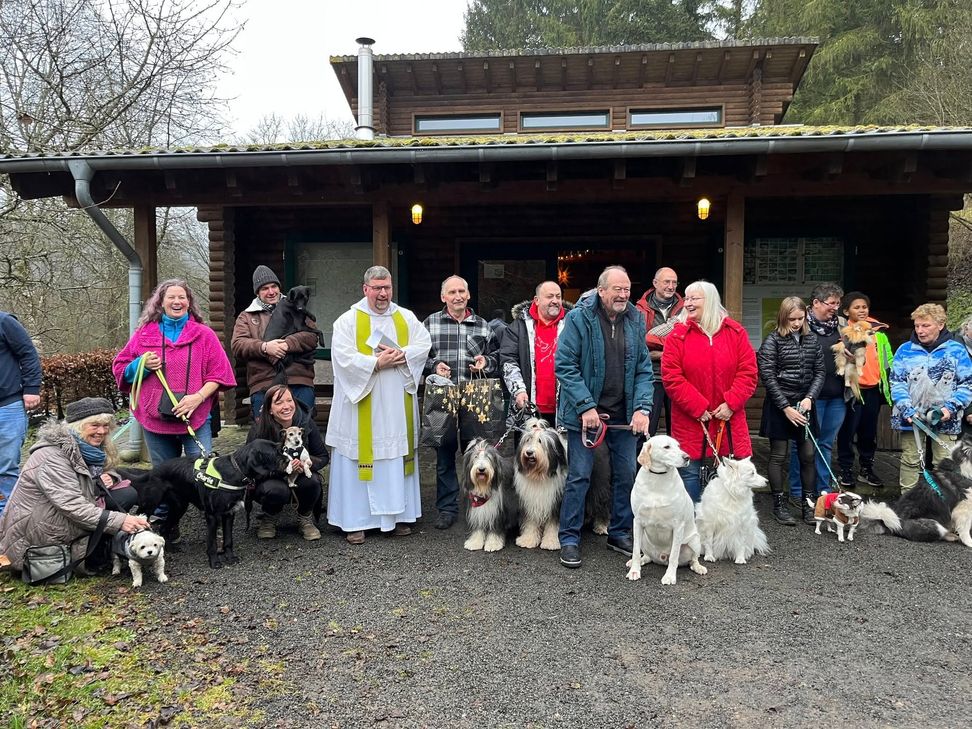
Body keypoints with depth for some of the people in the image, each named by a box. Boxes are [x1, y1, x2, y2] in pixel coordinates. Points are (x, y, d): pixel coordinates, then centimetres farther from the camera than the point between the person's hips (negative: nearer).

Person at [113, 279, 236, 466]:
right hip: (155, 420, 2)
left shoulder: (204, 334, 6)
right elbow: (120, 369, 13)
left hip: (196, 418, -2)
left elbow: (218, 374, 2)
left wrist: (198, 397, -13)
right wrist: (142, 365, -8)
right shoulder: (144, 333, 11)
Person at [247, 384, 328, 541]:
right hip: (268, 480, -2)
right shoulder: (259, 430, -20)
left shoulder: (306, 422, -13)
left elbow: (323, 457, -6)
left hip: (299, 479, 2)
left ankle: (305, 519, 1)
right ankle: (268, 520, 2)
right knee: (277, 490, -35)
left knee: (311, 481, -31)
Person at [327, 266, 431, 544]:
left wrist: (402, 354, -13)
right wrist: (376, 363, -17)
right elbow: (343, 357, -11)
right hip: (361, 402, -3)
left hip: (398, 404, 3)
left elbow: (424, 344, 3)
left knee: (398, 456, 7)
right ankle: (355, 520, 7)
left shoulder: (406, 318, 10)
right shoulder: (348, 320, -1)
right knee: (361, 456, 0)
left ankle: (399, 513, 16)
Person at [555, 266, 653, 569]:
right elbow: (564, 365, -13)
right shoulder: (579, 318, -10)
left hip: (624, 414, 5)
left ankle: (620, 533, 29)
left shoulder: (636, 319, 4)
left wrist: (642, 408, -7)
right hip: (586, 411, -4)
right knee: (579, 476, 1)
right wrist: (586, 406, -18)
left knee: (626, 474, 11)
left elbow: (643, 369, 5)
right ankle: (569, 539, 14)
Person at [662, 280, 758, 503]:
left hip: (728, 422, 2)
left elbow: (748, 372, 1)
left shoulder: (735, 332, 4)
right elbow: (671, 377, -9)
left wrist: (731, 403, -11)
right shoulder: (678, 335, -3)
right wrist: (698, 408, -14)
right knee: (690, 473, 3)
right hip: (690, 422, -2)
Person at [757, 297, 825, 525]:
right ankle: (779, 505, 13)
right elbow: (768, 377, -11)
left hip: (804, 404, 4)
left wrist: (809, 398, -8)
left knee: (808, 455, 5)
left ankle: (809, 504, 16)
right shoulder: (773, 340, -6)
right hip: (779, 405, -4)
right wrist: (786, 407, -14)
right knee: (778, 456, 3)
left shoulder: (812, 339, 7)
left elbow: (819, 372, 7)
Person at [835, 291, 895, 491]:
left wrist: (891, 383, 13)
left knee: (869, 431, 14)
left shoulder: (878, 330, 8)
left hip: (874, 388, 5)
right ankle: (846, 471, 14)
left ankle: (866, 470, 27)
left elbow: (888, 358, 14)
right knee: (848, 430, 2)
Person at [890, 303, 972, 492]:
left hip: (945, 419, 0)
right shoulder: (905, 350, 3)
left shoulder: (956, 350, 2)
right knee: (910, 461, 6)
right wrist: (907, 409, -14)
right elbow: (897, 382, -1)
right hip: (912, 417, 1)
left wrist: (951, 407, -12)